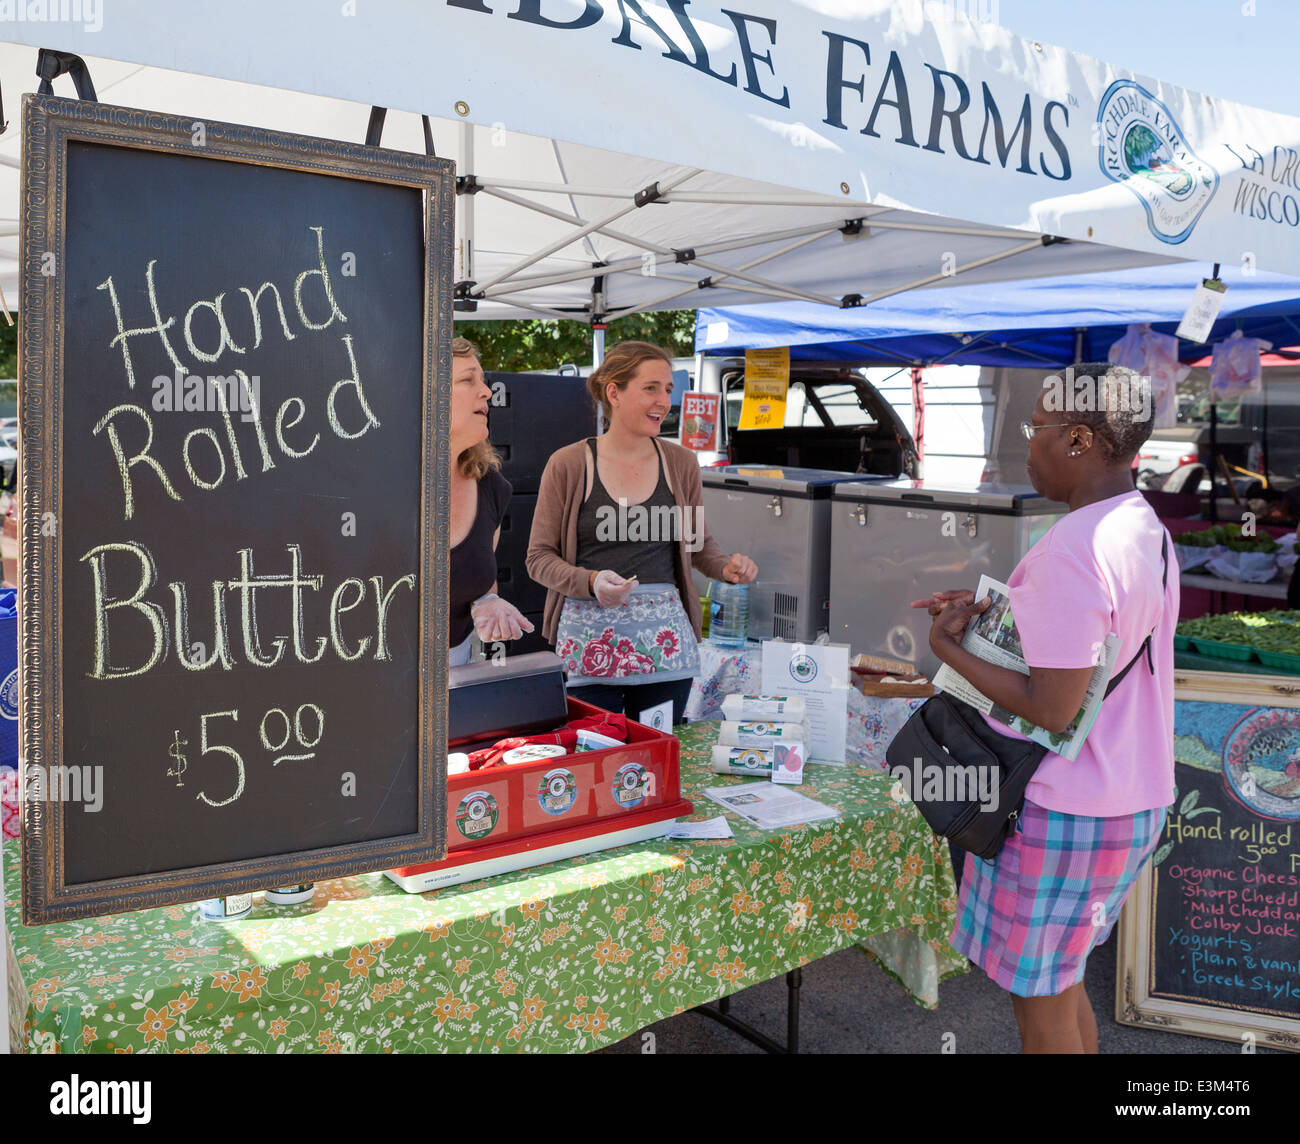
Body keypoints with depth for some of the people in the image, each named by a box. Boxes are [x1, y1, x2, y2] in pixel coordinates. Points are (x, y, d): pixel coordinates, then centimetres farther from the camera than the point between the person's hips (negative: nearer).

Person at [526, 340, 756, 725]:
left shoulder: (680, 463, 8)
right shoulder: (568, 465, -2)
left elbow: (698, 543, 17)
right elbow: (539, 557, 0)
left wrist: (727, 567, -4)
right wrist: (591, 582, -18)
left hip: (665, 642, 3)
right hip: (590, 644, -2)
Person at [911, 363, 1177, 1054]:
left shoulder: (1072, 551, -25)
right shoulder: (1146, 529, 6)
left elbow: (1052, 709, -25)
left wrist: (949, 648, -13)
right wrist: (993, 611, 9)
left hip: (1061, 812, -9)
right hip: (1135, 799, 9)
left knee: (1039, 997, 9)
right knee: (1061, 980, 24)